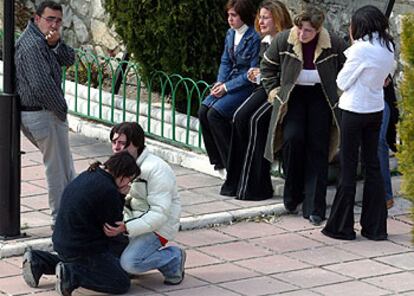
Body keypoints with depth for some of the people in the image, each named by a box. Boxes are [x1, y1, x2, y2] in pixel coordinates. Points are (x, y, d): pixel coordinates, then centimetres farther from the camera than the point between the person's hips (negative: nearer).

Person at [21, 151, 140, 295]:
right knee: (122, 284, -3)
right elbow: (114, 227, -13)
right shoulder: (108, 190, -22)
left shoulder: (88, 175, 6)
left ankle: (37, 261, 19)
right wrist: (120, 196, -5)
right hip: (83, 249, -9)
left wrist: (119, 195, 4)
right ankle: (70, 274, -13)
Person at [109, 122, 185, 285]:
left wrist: (126, 228, -37)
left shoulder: (156, 169, -22)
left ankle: (174, 258, -2)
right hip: (131, 219, 8)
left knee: (130, 263, -27)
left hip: (157, 227, -8)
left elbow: (159, 214, -26)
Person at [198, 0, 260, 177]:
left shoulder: (254, 39, -16)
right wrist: (220, 82, -2)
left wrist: (227, 87, -16)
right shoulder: (231, 34, 9)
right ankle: (218, 161, -3)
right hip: (229, 82, 8)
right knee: (203, 110, -10)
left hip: (247, 86, -8)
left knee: (215, 113, -22)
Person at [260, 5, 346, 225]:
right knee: (292, 138, -20)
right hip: (293, 96, 0)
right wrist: (274, 90, 1)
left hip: (321, 97, 0)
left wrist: (338, 95, 2)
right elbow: (267, 66, 7)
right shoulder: (283, 40, -9)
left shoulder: (333, 45, -11)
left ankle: (314, 207, -2)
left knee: (318, 149, -5)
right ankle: (292, 195, 0)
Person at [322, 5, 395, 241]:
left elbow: (342, 82, -11)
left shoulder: (361, 48, -18)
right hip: (376, 110, 7)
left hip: (355, 111, -6)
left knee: (348, 168, 1)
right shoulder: (388, 47, 3)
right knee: (373, 165, 11)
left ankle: (342, 227, 8)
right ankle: (375, 227, 13)